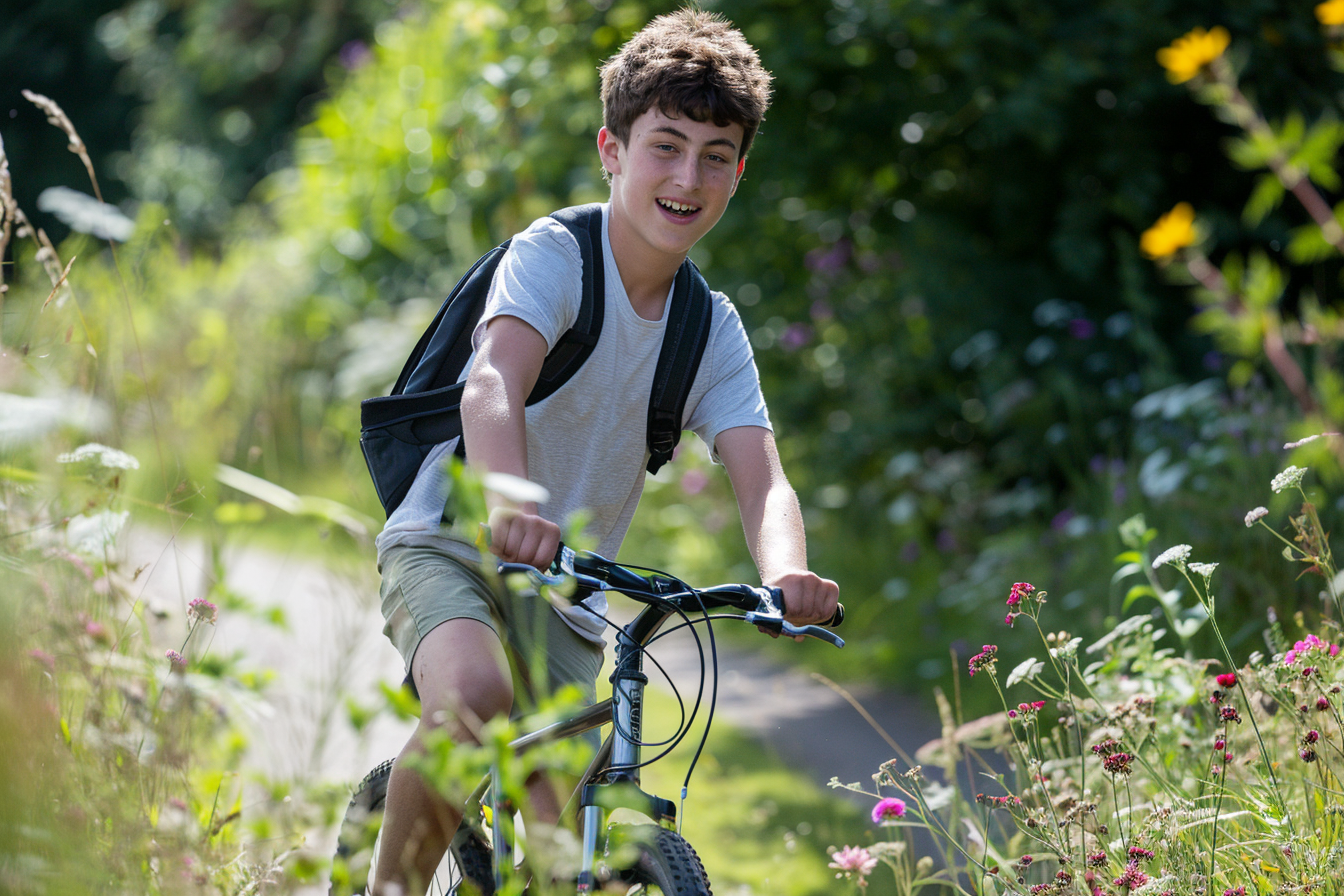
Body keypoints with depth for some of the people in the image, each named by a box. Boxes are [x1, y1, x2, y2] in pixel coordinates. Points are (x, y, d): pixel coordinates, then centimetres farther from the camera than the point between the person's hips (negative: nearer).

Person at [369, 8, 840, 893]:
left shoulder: (714, 332, 2)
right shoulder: (552, 255, -13)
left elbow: (761, 479, -13)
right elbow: (492, 388, -32)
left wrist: (786, 573, -37)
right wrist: (510, 506, -54)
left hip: (564, 603, 5)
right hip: (451, 547, -5)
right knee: (476, 697, -36)